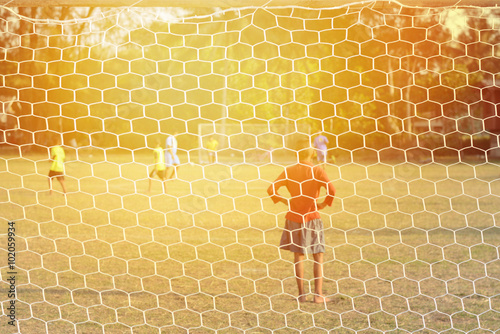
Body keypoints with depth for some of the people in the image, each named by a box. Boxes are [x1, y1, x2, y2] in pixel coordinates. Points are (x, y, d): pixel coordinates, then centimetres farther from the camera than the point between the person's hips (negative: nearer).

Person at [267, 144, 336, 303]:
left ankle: (301, 294, 12)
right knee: (318, 256, 6)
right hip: (312, 217, -3)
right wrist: (324, 204, -4)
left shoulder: (289, 171, 1)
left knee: (298, 255, 12)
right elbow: (331, 190, -19)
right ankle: (318, 294, 0)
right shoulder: (317, 170, -6)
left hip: (294, 217, 3)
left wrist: (285, 201, 7)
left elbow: (271, 190, -5)